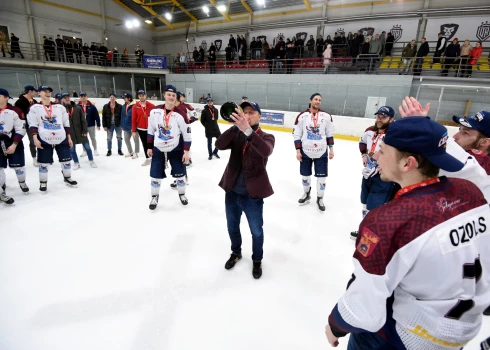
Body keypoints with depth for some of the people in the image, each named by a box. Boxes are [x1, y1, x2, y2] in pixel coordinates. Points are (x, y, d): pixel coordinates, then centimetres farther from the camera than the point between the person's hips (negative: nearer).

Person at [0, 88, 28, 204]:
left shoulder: (15, 111, -11)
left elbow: (21, 129, -11)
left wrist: (14, 145, -16)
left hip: (13, 142, -2)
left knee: (18, 165, 9)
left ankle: (22, 183, 36)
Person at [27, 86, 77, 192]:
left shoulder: (60, 107, 9)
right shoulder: (34, 108, 1)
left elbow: (66, 123, 11)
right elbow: (33, 124, -2)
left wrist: (69, 138, 10)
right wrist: (35, 138, -11)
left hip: (62, 138, 2)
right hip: (44, 140, -2)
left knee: (66, 160, 7)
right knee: (44, 163, 3)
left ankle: (67, 178, 27)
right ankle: (43, 183, 19)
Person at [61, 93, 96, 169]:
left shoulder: (77, 108, -1)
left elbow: (83, 120, -1)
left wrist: (85, 131, -7)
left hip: (80, 132, 0)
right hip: (69, 133, 0)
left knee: (87, 146, 5)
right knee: (72, 149, 9)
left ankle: (91, 161, 21)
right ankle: (76, 163, 25)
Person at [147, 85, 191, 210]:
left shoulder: (180, 114, -14)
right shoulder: (155, 111, -6)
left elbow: (187, 134, -9)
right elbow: (151, 130, 4)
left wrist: (186, 151, -11)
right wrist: (149, 147, 6)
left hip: (175, 149, -1)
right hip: (158, 148, 2)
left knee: (179, 173, 7)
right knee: (156, 175, 6)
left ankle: (182, 194, 31)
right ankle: (154, 197, 27)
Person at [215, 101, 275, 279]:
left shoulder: (266, 137, -7)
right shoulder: (236, 134, 1)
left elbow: (266, 151, -32)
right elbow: (219, 145, -19)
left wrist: (247, 130, -45)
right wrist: (236, 126, -33)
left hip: (252, 195, -3)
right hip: (232, 191, 4)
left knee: (256, 231, 14)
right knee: (232, 227, 22)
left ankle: (257, 260, 41)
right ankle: (236, 253, 50)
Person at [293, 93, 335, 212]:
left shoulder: (326, 116, -1)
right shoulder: (302, 116, -5)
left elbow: (330, 134, 7)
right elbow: (297, 135, -2)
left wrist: (331, 149, 5)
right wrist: (298, 151, -6)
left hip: (321, 152, 1)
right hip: (305, 151, 0)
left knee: (322, 176, 5)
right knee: (305, 175, 13)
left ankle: (320, 199, 24)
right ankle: (306, 194, 37)